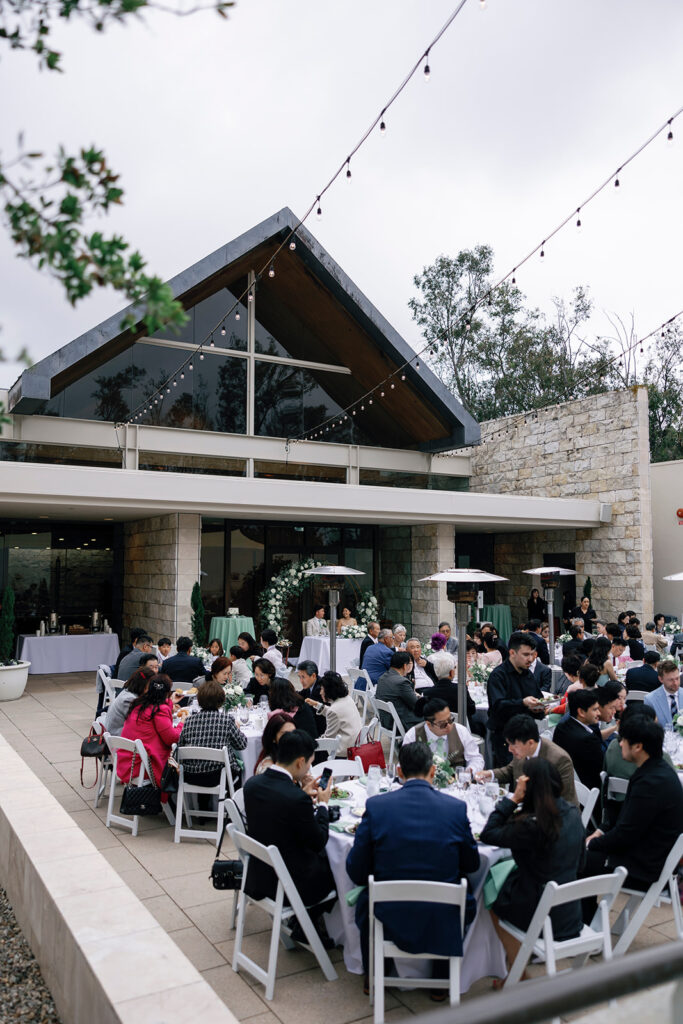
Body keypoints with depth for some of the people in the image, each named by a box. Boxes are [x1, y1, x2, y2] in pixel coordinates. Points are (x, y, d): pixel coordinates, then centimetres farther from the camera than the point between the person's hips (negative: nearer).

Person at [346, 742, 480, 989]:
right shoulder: (457, 807, -10)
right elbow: (471, 865, 4)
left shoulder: (375, 806, -13)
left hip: (390, 921, 0)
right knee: (467, 901, 33)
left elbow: (356, 873, -6)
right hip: (442, 925, 1)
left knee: (365, 898, 32)